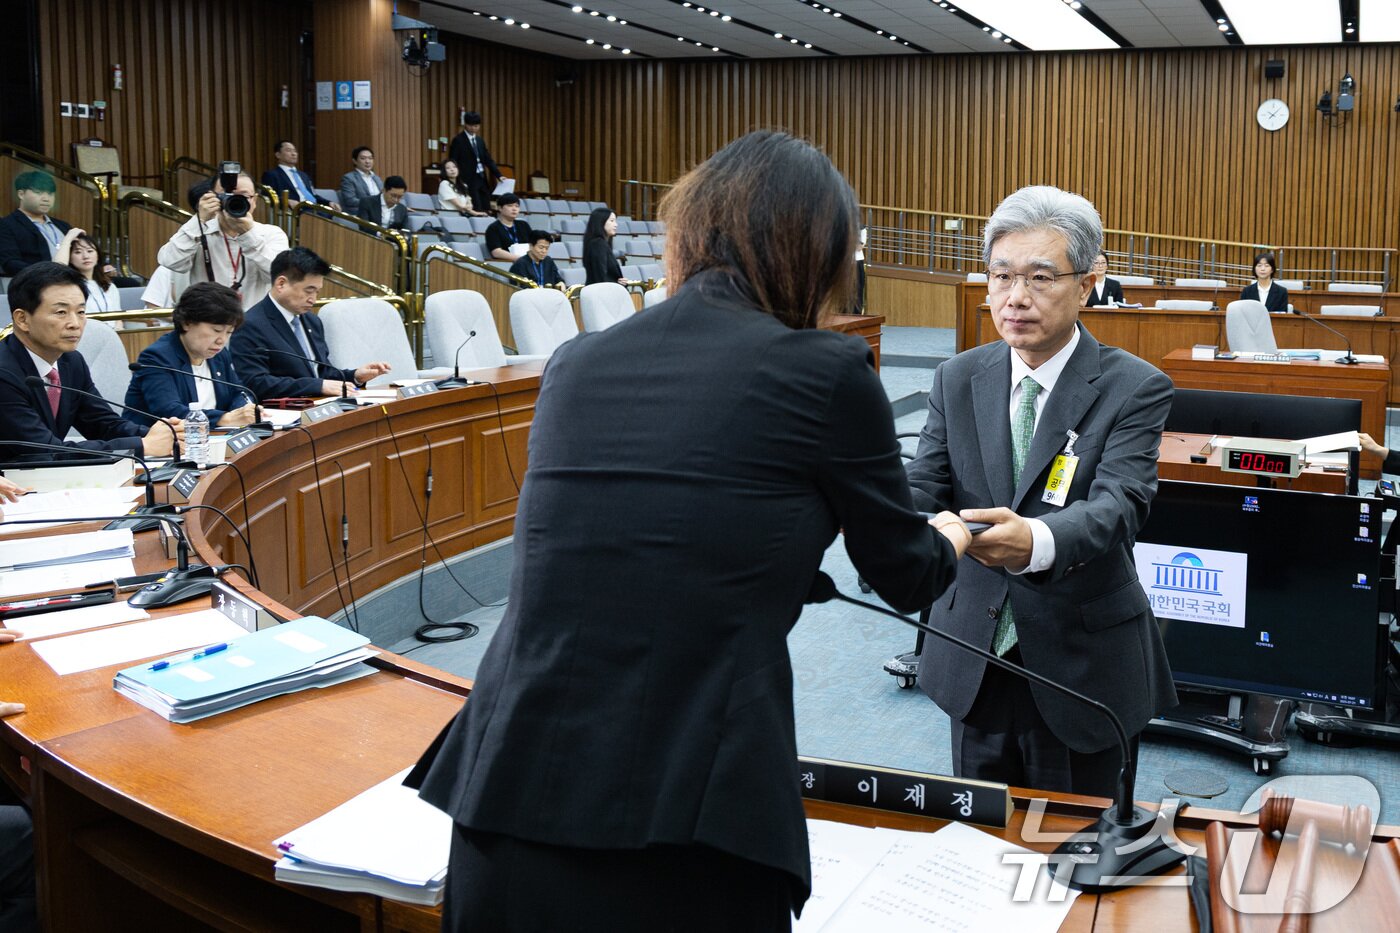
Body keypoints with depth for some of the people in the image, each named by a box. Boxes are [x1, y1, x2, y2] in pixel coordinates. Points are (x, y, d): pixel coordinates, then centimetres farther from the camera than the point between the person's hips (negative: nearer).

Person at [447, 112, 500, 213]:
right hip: (469, 180, -7)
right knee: (476, 211, -14)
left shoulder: (480, 140, 16)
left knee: (486, 210, 5)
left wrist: (498, 175, 5)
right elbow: (452, 162, -6)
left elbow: (488, 160, 16)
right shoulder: (458, 140, -5)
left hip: (482, 178, 7)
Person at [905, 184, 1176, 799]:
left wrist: (1036, 541, -46)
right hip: (975, 662, 3)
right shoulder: (958, 380, 2)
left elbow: (1118, 505, -24)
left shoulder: (1134, 388, -10)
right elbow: (923, 488, -5)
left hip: (1083, 665, -3)